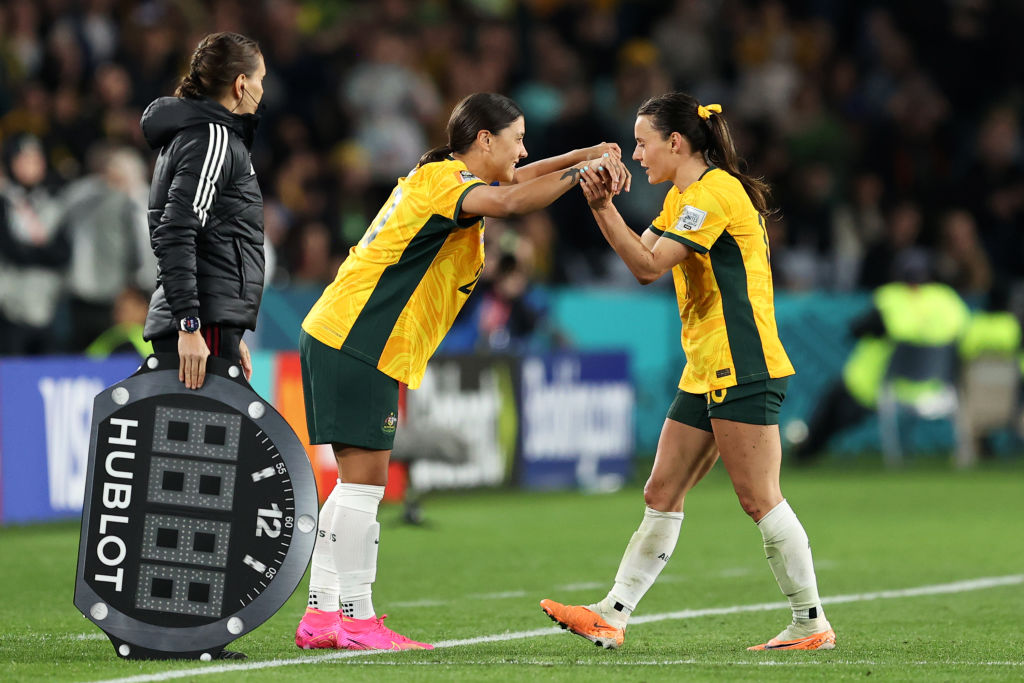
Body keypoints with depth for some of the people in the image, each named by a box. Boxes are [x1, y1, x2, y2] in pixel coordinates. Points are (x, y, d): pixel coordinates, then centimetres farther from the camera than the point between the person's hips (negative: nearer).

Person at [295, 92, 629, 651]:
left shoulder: (445, 178, 17)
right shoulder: (442, 181, -12)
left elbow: (519, 179, 31)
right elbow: (511, 201, -32)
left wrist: (595, 155, 17)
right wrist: (584, 168, -24)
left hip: (342, 343, 10)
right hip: (356, 344, -10)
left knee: (358, 484, 11)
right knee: (363, 483, -9)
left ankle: (322, 616, 12)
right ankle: (356, 619, -8)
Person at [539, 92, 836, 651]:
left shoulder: (715, 191, -14)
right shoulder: (682, 197, 17)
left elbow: (648, 267, -19)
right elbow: (642, 256, 17)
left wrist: (603, 206, -18)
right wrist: (601, 206, 6)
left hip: (743, 369, -10)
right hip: (706, 373, 10)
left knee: (760, 500, -8)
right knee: (662, 495, 7)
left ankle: (811, 624, -1)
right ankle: (612, 616, 7)